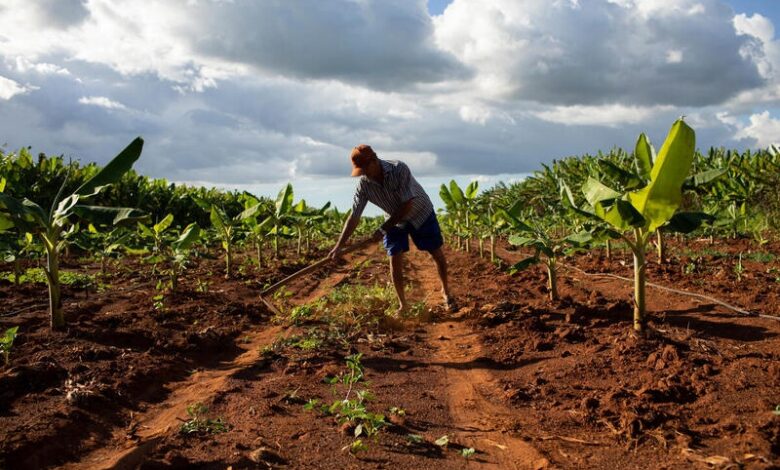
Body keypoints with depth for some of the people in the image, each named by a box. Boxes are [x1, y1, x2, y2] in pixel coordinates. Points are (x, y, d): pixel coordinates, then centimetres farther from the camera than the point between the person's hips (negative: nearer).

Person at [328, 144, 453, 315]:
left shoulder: (399, 169, -33)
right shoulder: (363, 185, -21)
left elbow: (407, 206, -32)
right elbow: (354, 217, -19)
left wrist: (383, 228, -30)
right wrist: (339, 246, -26)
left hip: (420, 213, -3)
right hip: (395, 221, 3)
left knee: (437, 254, 5)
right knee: (395, 260, -6)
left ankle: (445, 291, 29)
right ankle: (402, 304, 10)